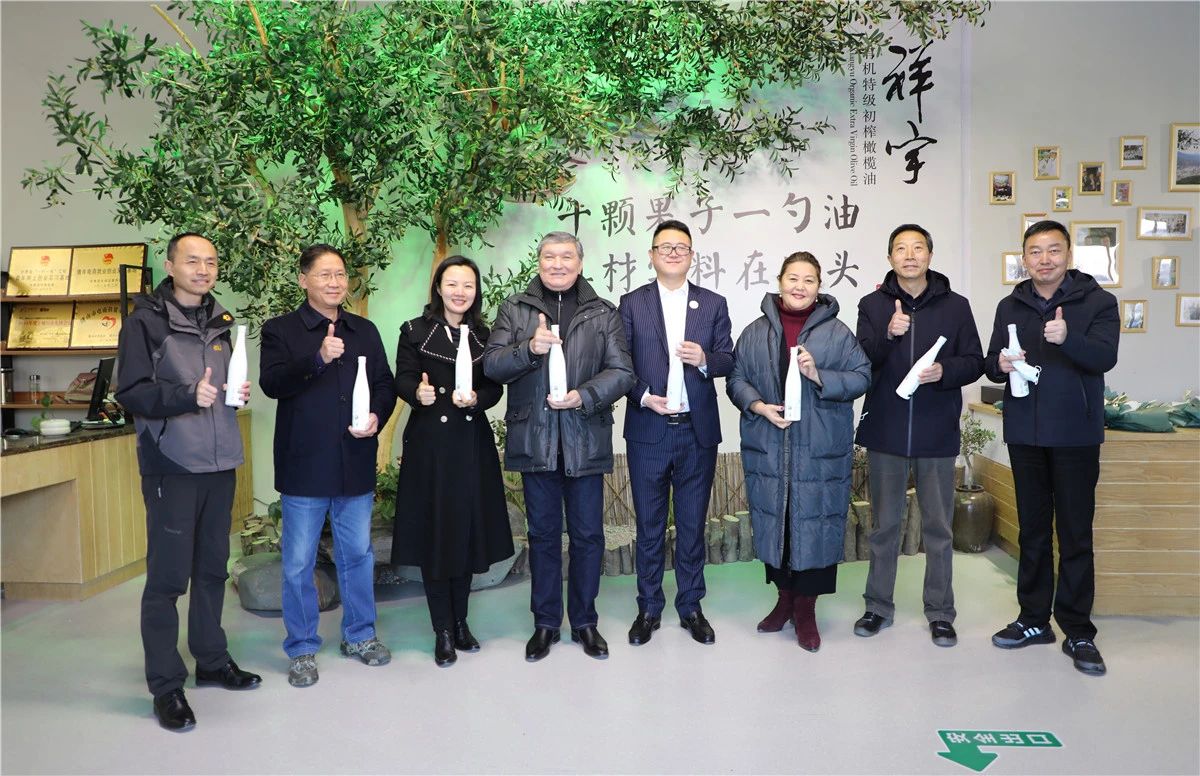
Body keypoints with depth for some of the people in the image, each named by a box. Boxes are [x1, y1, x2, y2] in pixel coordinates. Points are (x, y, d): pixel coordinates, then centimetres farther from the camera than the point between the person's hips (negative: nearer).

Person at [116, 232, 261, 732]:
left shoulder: (218, 323, 14)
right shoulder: (146, 321, -5)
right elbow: (130, 393, -12)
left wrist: (239, 392, 3)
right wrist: (188, 396, -25)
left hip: (219, 464, 6)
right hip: (172, 466, -6)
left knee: (212, 569, 15)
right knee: (168, 577, -1)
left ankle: (212, 661, 28)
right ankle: (166, 685, 10)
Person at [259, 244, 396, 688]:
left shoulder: (365, 331, 12)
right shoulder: (280, 330, -1)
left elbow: (385, 384, 12)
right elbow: (272, 383, -15)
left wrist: (378, 417, -8)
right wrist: (318, 359, -29)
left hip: (356, 465, 4)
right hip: (304, 466, -3)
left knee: (358, 554, 15)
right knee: (298, 563, 6)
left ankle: (360, 635, 31)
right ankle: (302, 649, 21)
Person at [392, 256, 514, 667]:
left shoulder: (484, 335, 9)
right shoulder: (416, 332, 1)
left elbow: (495, 387, 4)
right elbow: (402, 380, -5)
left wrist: (476, 398, -17)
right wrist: (418, 392, -26)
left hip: (472, 442, 3)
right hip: (429, 443, -2)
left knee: (467, 530, 9)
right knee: (433, 532, 2)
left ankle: (460, 621, 26)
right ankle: (443, 630, 15)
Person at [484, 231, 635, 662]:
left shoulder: (603, 312, 5)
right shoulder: (514, 308, 6)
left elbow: (621, 371, -2)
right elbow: (492, 364, -3)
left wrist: (583, 396, -17)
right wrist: (529, 348, -21)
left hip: (586, 441, 0)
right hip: (534, 441, 0)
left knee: (588, 534, 9)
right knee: (543, 534, 11)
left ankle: (584, 621, 26)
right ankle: (545, 622, 26)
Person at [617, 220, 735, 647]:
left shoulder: (714, 304, 7)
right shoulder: (631, 303, 3)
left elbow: (727, 360, 5)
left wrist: (705, 360, -16)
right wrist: (644, 397, -15)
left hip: (698, 431, 1)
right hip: (647, 431, -1)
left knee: (693, 524, 11)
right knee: (649, 525, 9)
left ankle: (691, 607, 25)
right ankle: (649, 608, 23)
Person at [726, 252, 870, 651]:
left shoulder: (837, 332, 1)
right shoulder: (755, 332, 6)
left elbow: (861, 376, -1)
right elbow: (736, 379, 7)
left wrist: (818, 376, -16)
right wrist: (758, 406, -10)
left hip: (820, 450, -2)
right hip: (767, 448, 2)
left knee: (814, 523, 1)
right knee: (773, 521, 9)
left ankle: (805, 609, 17)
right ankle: (785, 598, 28)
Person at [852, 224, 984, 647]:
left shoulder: (955, 306, 3)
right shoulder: (872, 305, 3)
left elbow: (974, 362, 3)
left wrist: (945, 371, -17)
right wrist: (887, 335, -22)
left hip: (937, 435, 0)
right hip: (885, 432, 0)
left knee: (939, 528, 9)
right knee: (884, 524, 12)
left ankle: (940, 612, 23)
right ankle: (879, 605, 25)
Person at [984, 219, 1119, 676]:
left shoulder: (1097, 302, -2)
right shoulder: (1010, 306, 9)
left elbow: (1105, 357, -17)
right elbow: (991, 365, 10)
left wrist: (1068, 339, -36)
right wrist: (1000, 365, -13)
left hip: (1075, 434, -3)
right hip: (1024, 433, 3)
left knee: (1076, 535, 2)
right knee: (1032, 531, 12)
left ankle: (1077, 632, 13)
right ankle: (1033, 619, 23)